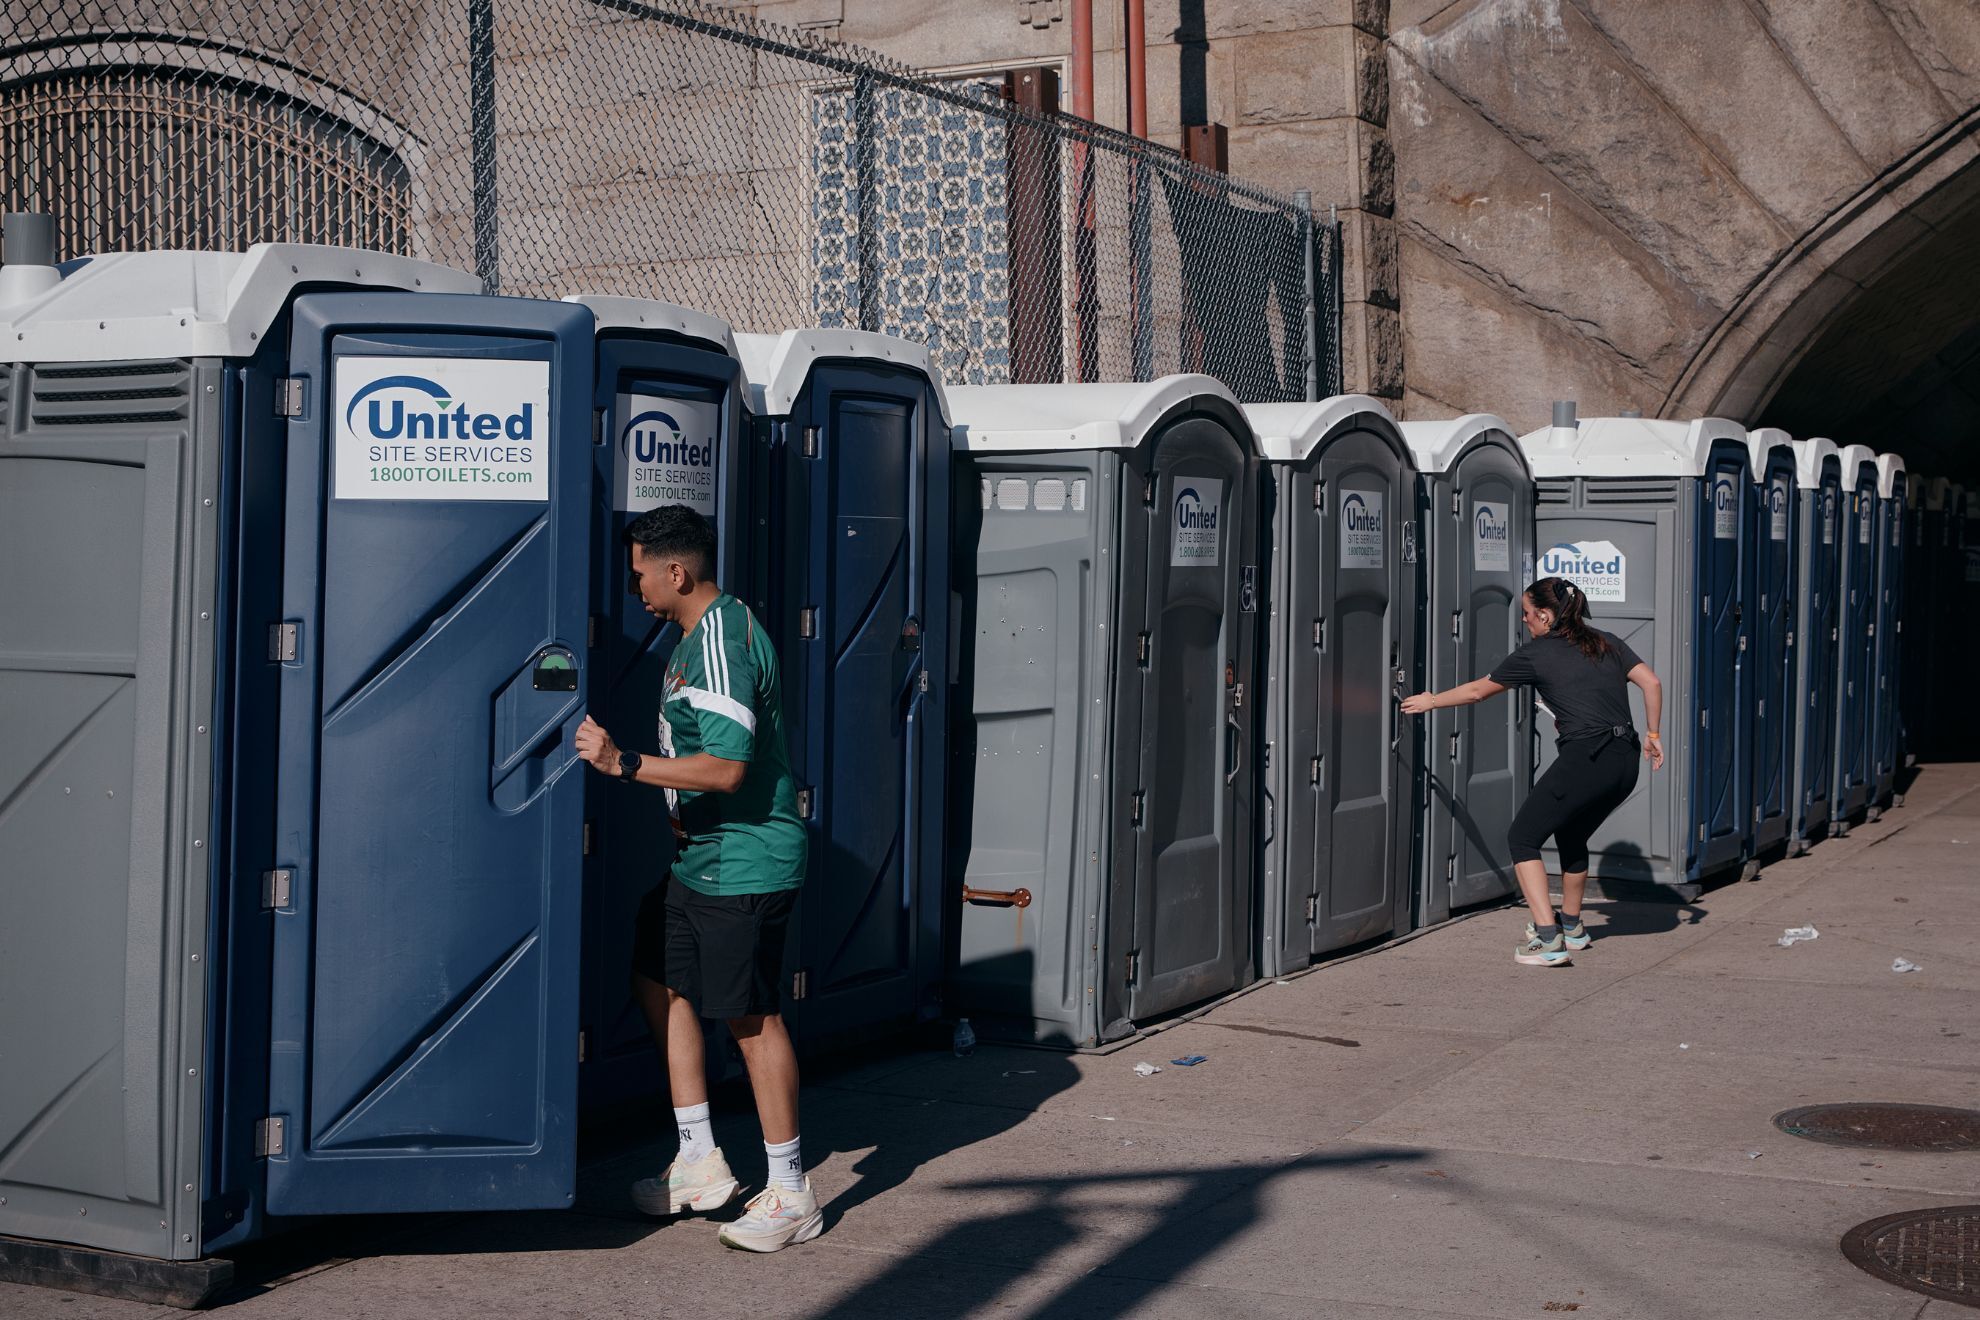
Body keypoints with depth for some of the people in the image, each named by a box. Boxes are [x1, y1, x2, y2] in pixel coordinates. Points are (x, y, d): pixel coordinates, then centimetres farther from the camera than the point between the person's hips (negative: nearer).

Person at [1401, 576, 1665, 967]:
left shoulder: (1535, 654, 3)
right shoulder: (1607, 643, 17)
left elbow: (1476, 690, 14)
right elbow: (1652, 683, 7)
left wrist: (1431, 701, 28)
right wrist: (1653, 734, 14)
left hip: (1585, 760, -7)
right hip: (1626, 763, 7)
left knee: (1522, 837, 4)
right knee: (1572, 835, 29)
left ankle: (1547, 939, -8)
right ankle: (1572, 928, 42)